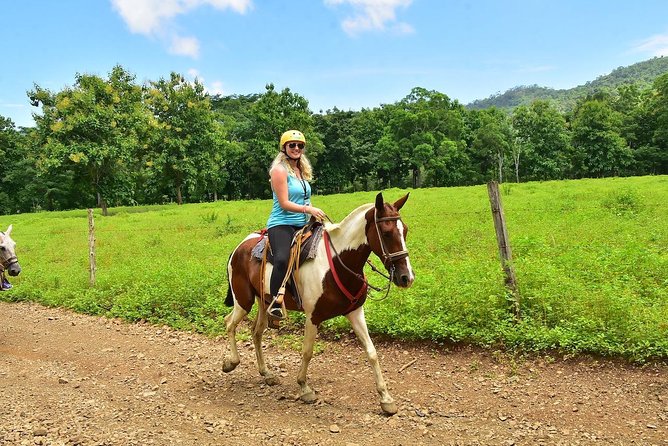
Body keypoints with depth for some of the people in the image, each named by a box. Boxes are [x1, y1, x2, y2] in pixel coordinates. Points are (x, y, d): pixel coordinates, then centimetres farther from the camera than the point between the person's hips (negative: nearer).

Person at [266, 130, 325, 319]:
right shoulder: (279, 170, -7)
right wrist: (308, 209, -20)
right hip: (282, 224, -9)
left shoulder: (302, 170, 18)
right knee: (283, 260, -34)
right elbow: (284, 203, -14)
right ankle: (275, 304, -26)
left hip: (302, 225, 9)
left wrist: (314, 214, 7)